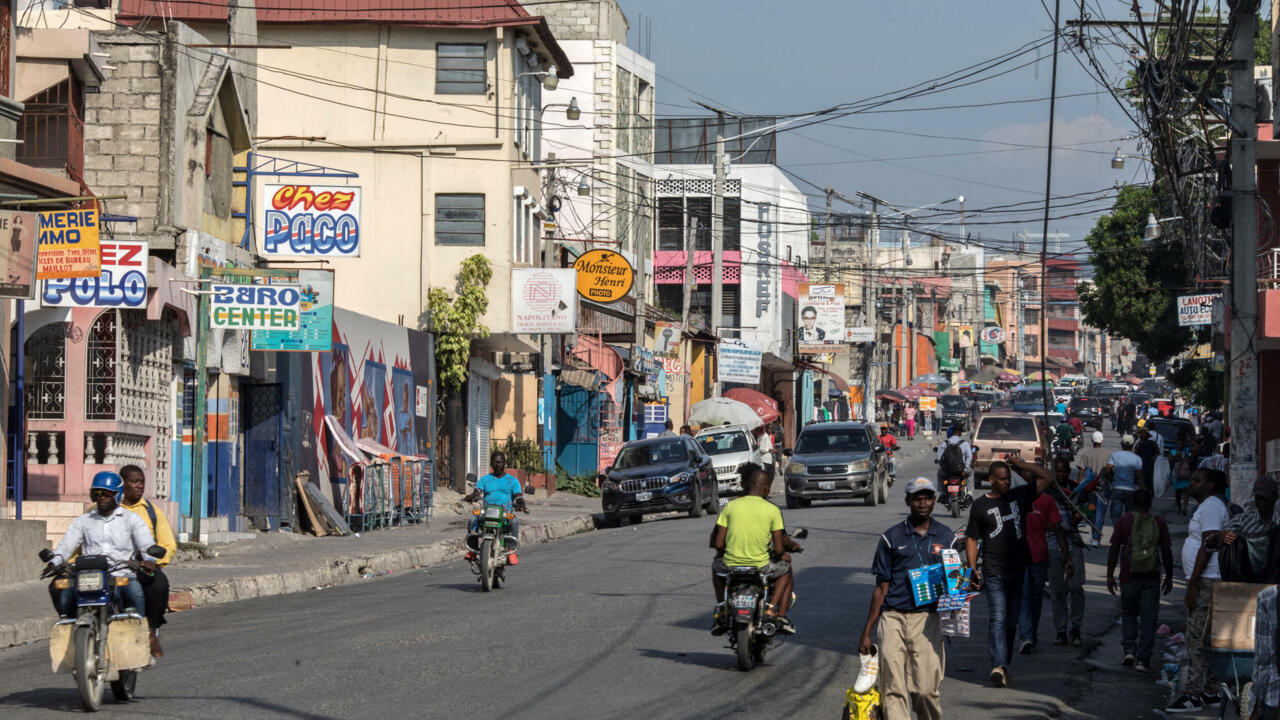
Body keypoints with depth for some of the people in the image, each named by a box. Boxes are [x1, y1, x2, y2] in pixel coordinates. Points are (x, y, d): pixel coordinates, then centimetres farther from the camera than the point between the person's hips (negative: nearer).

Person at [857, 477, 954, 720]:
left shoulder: (946, 538, 12)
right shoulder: (891, 537, 9)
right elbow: (881, 588, 10)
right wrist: (867, 632, 6)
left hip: (927, 620, 0)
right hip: (893, 618, 0)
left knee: (927, 689, -7)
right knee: (893, 690, -8)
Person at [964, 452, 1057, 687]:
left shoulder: (1019, 496, 10)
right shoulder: (980, 505, 2)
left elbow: (1047, 477, 14)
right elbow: (972, 538, 5)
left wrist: (1021, 465, 4)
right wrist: (972, 568, -4)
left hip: (1018, 570, 4)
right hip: (994, 573, -4)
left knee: (1012, 619, 8)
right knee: (998, 618, -15)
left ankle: (1003, 664, 16)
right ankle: (999, 665, -26)